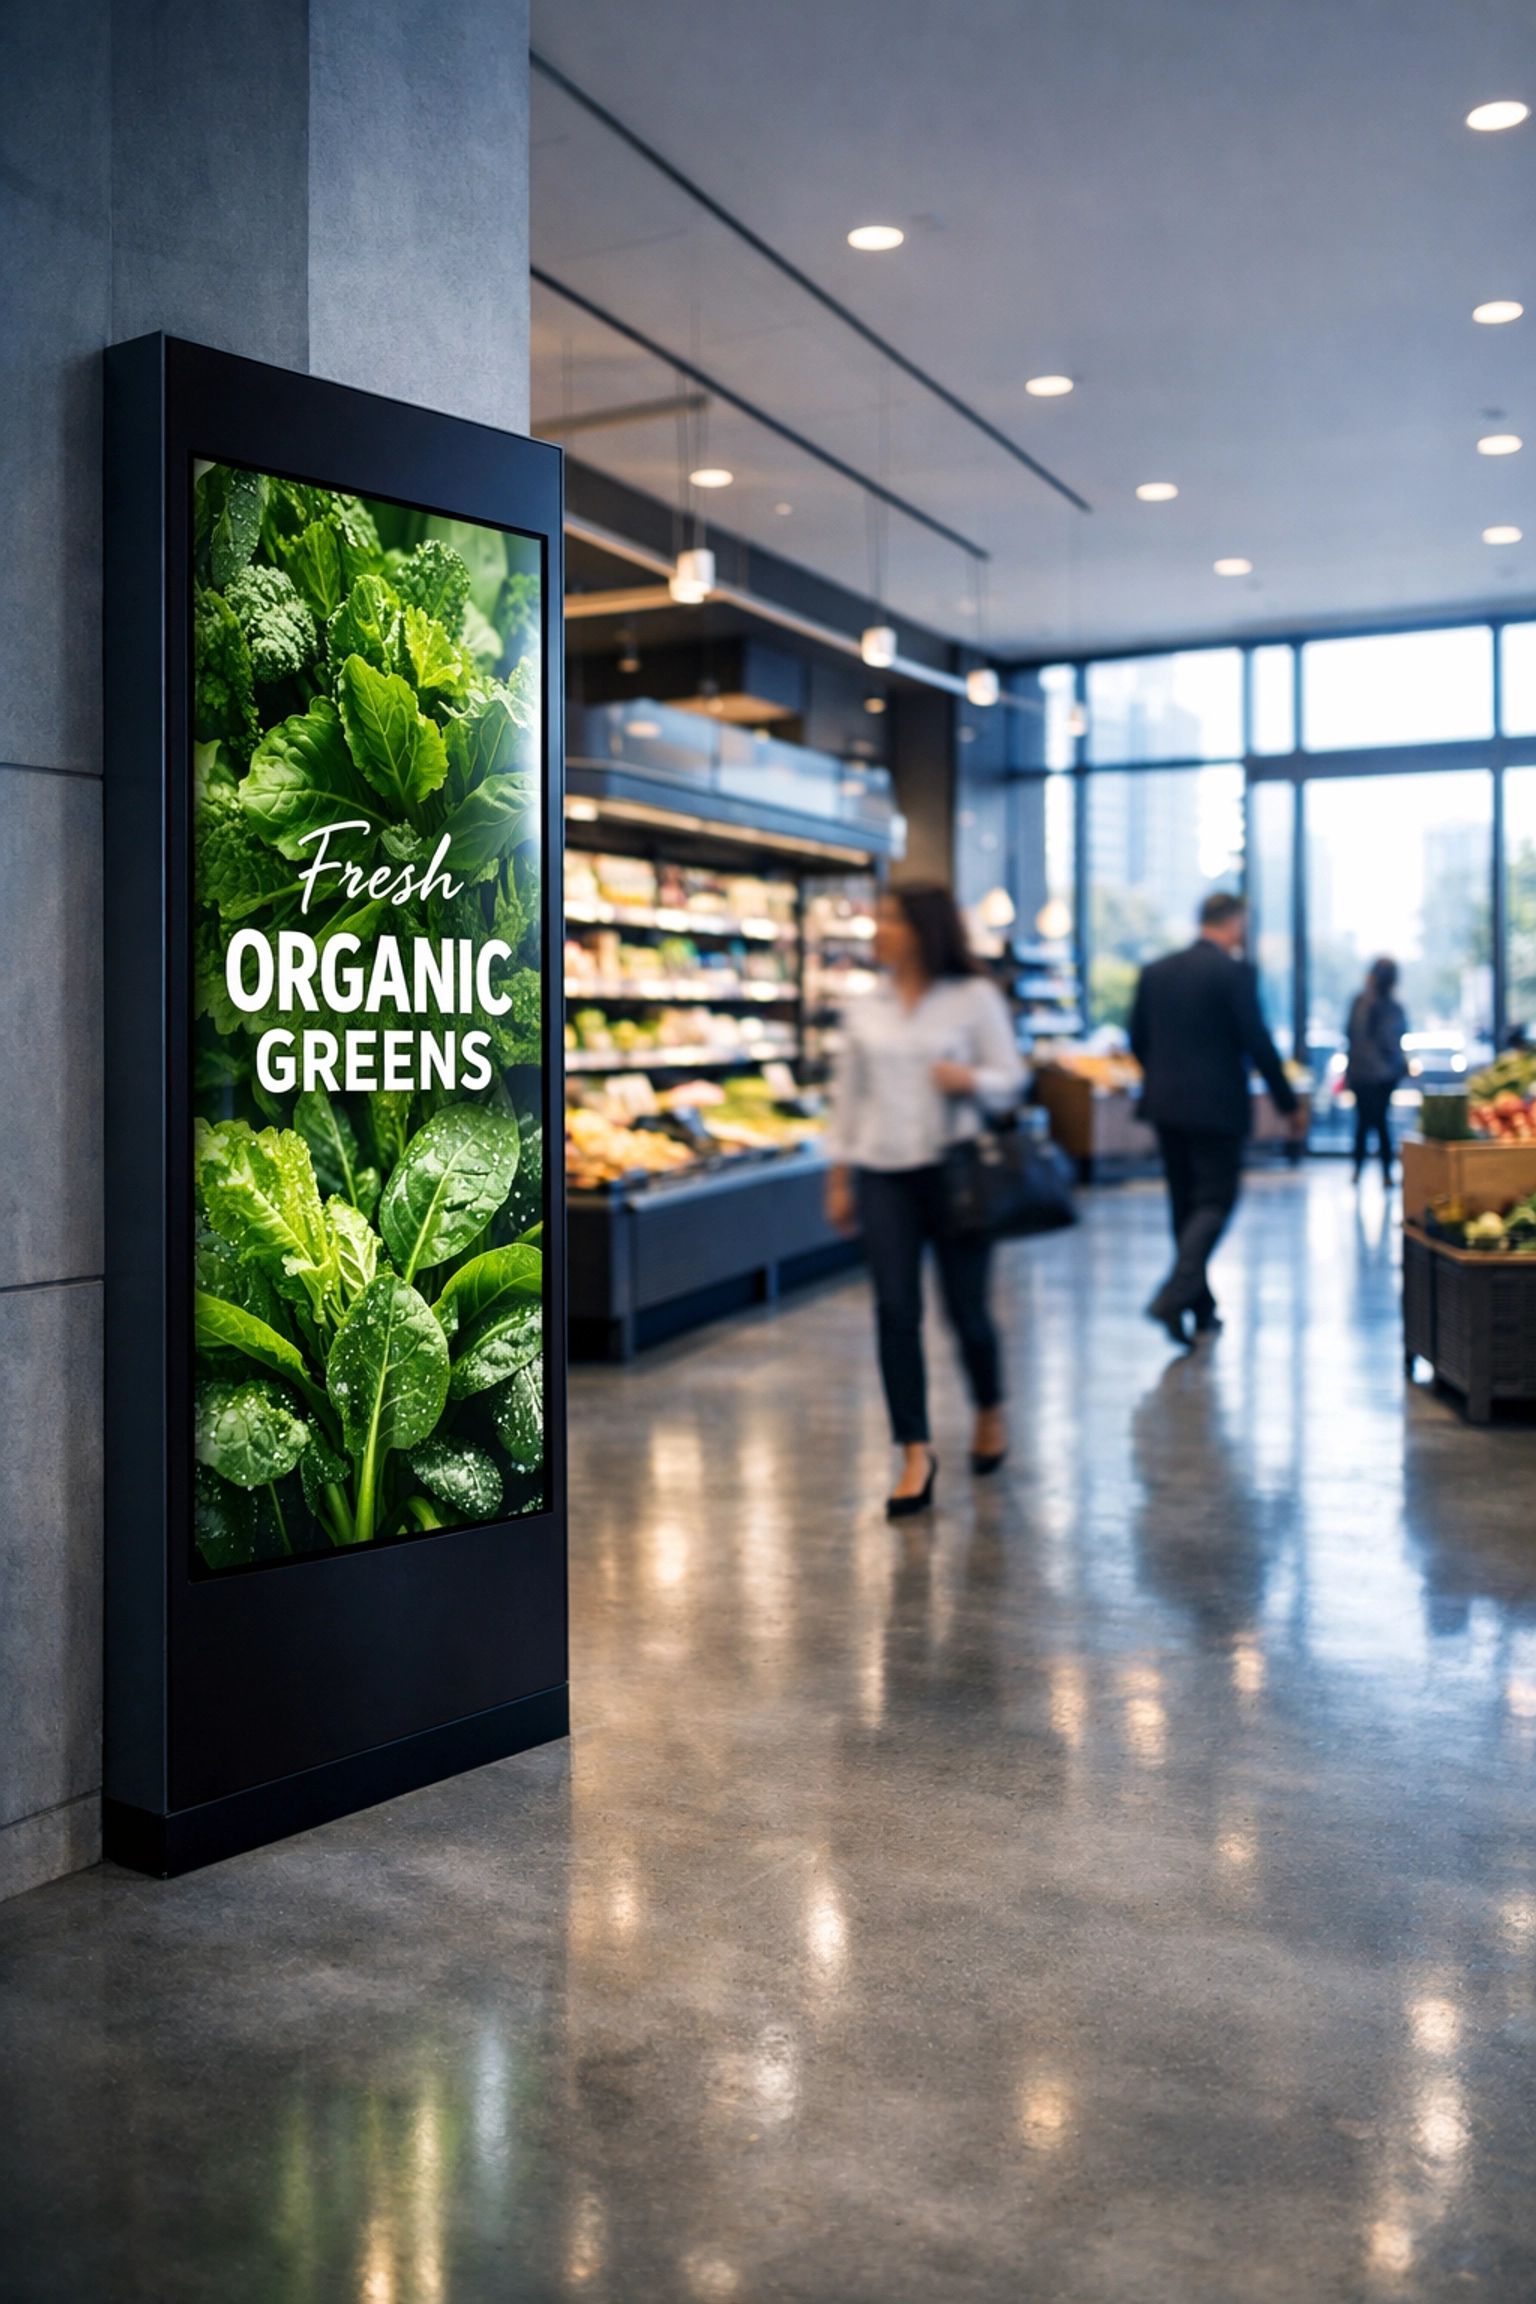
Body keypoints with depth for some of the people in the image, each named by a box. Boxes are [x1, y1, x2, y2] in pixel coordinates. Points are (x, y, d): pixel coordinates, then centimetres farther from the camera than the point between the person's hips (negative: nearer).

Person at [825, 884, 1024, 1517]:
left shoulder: (974, 997, 0)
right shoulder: (864, 1010, 10)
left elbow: (1010, 1079, 1)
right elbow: (848, 1094, 12)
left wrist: (970, 1079, -20)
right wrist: (839, 1178, 10)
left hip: (954, 1167, -3)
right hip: (883, 1173, 3)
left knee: (966, 1308, 3)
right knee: (896, 1311, -3)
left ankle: (990, 1412, 33)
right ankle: (916, 1453, 6)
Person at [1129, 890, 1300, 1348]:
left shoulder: (1155, 971, 7)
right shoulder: (1235, 972, -10)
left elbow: (1138, 1040, 11)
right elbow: (1257, 1042, -12)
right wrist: (1287, 1100, -2)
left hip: (1165, 1104, 6)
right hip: (1216, 1106, -6)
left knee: (1184, 1203, 14)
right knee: (1214, 1202, 0)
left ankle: (1201, 1309, 20)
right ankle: (1174, 1296, -17)